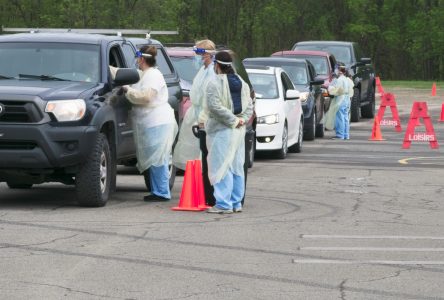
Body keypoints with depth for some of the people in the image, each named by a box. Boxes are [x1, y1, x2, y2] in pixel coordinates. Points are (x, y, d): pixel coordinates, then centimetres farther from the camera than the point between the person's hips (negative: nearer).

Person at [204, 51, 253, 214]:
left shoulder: (215, 84, -11)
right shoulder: (242, 83, 14)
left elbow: (215, 106, -20)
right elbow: (250, 105, 11)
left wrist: (233, 120, -15)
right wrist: (241, 120, -1)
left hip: (222, 130, -8)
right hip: (239, 131, 8)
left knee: (222, 167, -7)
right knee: (237, 168, 12)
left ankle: (224, 204, -10)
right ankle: (236, 203, 16)